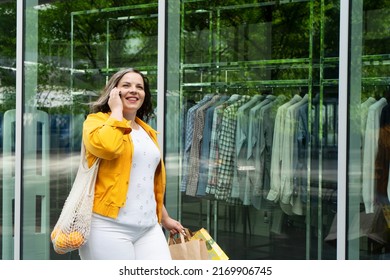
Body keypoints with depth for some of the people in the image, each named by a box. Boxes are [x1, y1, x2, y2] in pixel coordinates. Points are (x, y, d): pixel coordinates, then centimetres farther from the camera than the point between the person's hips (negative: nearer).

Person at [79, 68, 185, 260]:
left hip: (149, 227, 6)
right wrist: (116, 110, -9)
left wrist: (164, 218, 32)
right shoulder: (97, 120, 0)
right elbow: (107, 147, -24)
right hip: (109, 226, -6)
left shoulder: (147, 132, 20)